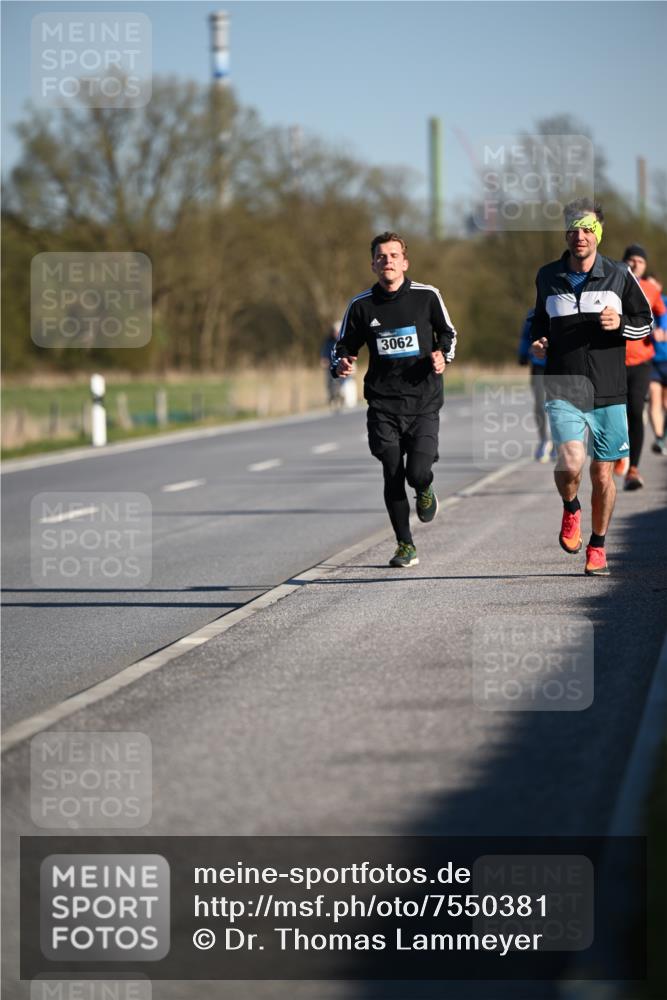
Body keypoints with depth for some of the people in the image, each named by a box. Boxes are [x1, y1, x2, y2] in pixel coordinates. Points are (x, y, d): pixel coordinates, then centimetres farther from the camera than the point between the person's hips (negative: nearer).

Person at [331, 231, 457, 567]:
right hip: (383, 403, 1)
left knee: (418, 473, -13)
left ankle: (424, 491, 25)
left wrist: (443, 355, -5)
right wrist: (340, 365, -9)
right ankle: (405, 545, 14)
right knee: (392, 475, -2)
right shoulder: (361, 306, 2)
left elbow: (447, 333, 15)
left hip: (423, 402, -1)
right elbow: (344, 347, 13)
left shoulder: (427, 296, 0)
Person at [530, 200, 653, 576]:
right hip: (563, 389, 0)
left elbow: (647, 322, 10)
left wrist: (621, 325, -11)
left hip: (609, 392, 0)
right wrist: (538, 343, 2)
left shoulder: (620, 275, 2)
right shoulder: (548, 277, 7)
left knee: (603, 475, 7)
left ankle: (598, 547, 27)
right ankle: (571, 510, 12)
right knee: (571, 463, -21)